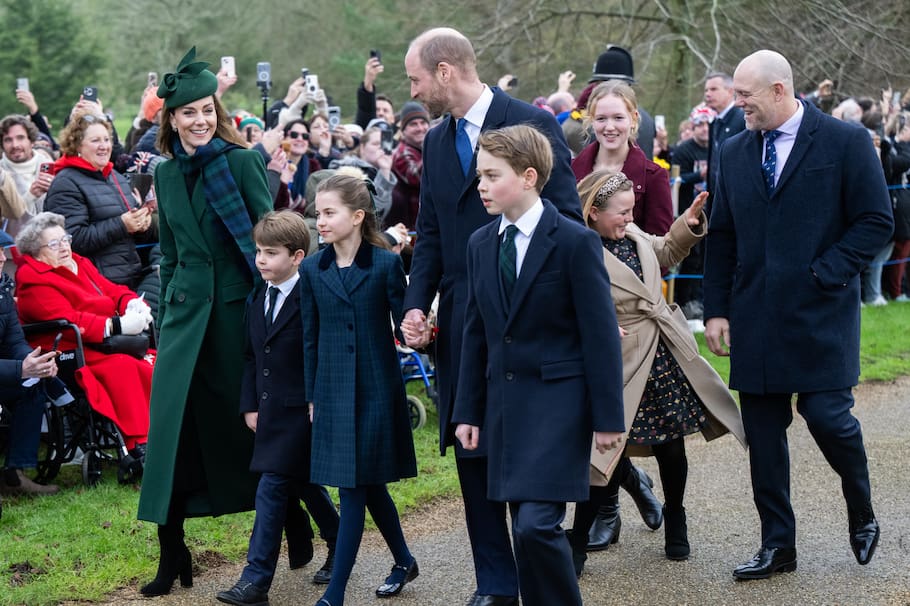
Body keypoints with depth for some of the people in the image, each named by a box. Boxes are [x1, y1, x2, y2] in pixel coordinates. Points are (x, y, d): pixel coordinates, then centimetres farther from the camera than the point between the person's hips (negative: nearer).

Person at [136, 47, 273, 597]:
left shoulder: (243, 161, -4)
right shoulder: (166, 174, 10)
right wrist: (164, 317, 16)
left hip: (240, 304, -4)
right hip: (187, 309, 4)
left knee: (251, 421, 5)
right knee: (174, 427, -2)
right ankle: (172, 555, 4)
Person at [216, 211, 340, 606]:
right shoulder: (258, 302, 11)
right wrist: (250, 405, 9)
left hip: (299, 411, -8)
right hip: (270, 411, 8)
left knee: (272, 488, -11)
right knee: (303, 484, 17)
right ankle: (339, 545, 37)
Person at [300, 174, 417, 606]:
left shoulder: (385, 264, -6)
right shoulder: (312, 270, 5)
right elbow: (311, 337, 9)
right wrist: (312, 396, 9)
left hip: (377, 389, -4)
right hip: (333, 391, 4)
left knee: (355, 488, -4)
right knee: (368, 485, 13)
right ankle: (404, 561, 33)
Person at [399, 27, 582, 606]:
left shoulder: (531, 123, -8)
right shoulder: (437, 141, 12)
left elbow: (567, 221, -9)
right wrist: (417, 304, 1)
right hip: (462, 323, 6)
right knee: (472, 452, 7)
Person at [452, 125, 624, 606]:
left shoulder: (574, 242, -9)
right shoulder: (480, 244, 9)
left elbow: (600, 334, -8)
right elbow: (476, 333, 13)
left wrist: (607, 417, -10)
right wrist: (468, 411, 10)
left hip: (558, 399, -6)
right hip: (504, 400, 6)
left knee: (536, 524, -16)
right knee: (524, 530, 8)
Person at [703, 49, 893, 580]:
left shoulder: (846, 142, -4)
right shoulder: (735, 153, 10)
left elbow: (876, 222, -5)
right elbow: (722, 237, 13)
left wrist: (825, 274, -13)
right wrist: (717, 309, 7)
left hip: (819, 313, -4)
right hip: (755, 318, 4)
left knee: (827, 415, -9)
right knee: (763, 433, 5)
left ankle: (862, 513, 20)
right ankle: (778, 546, 15)